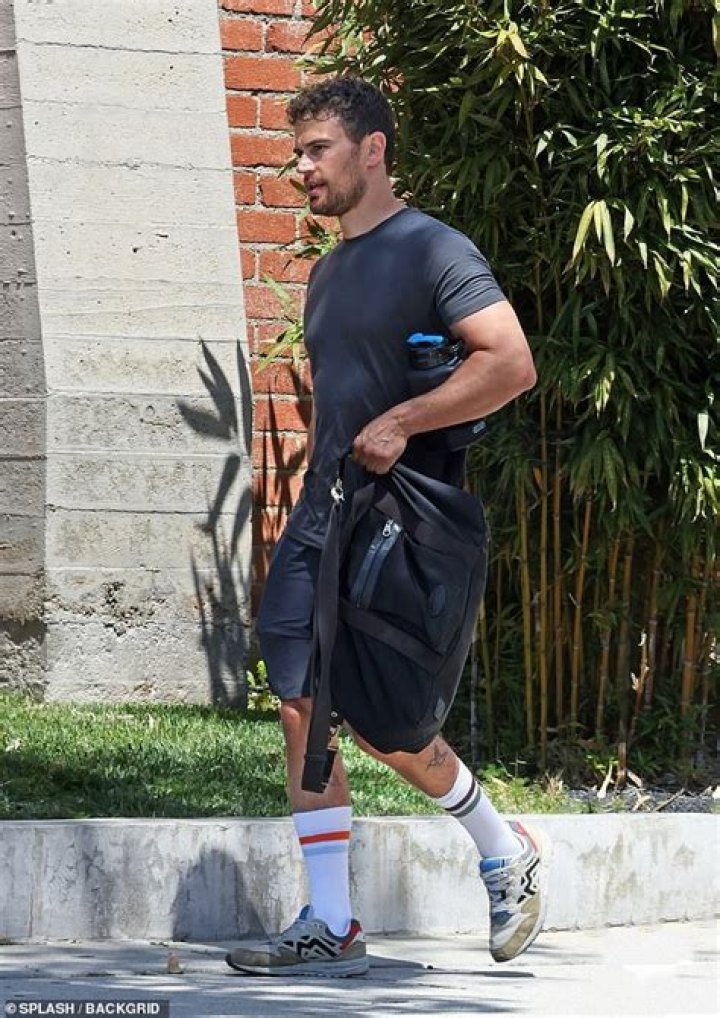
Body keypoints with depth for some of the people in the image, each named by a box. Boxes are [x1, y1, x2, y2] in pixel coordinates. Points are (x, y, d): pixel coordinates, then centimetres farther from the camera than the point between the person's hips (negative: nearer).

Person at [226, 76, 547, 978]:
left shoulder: (432, 251, -9)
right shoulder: (328, 272, 18)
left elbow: (511, 364, -20)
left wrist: (401, 424, -23)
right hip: (321, 519, 8)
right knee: (304, 710, 0)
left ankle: (504, 851, 15)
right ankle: (329, 929, 3)